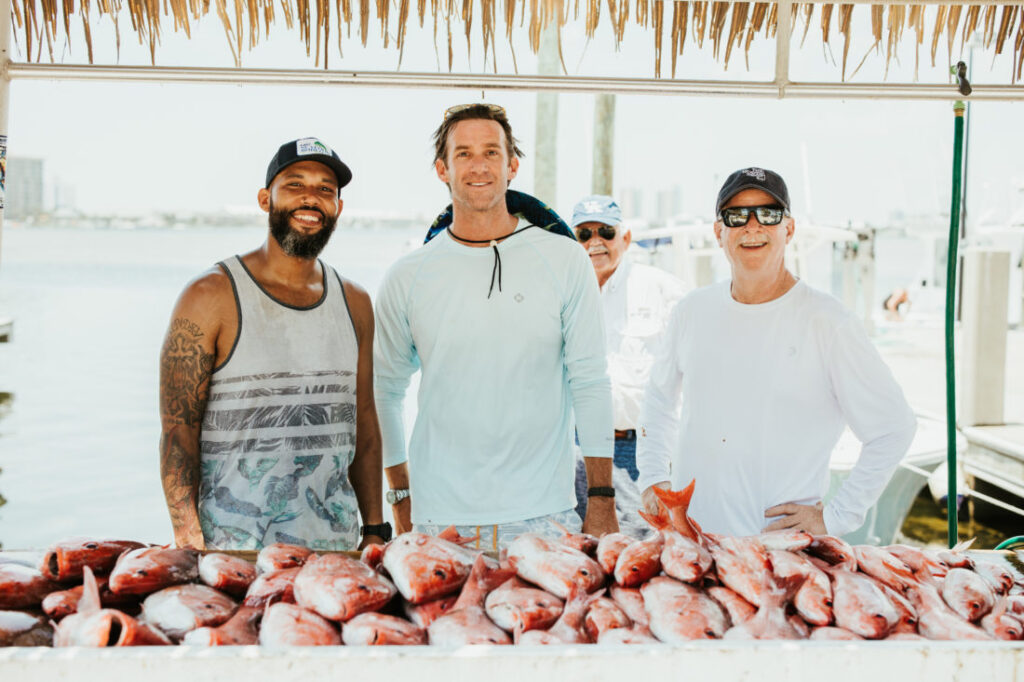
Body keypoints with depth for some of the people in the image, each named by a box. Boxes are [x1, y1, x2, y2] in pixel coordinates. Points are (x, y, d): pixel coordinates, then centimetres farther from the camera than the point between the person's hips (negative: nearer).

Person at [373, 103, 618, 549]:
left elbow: (590, 383, 1)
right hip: (440, 520, 1)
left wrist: (602, 500, -1)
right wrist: (402, 493, 10)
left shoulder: (564, 260, 0)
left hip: (543, 516, 0)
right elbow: (384, 391, 13)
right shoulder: (407, 278, 3)